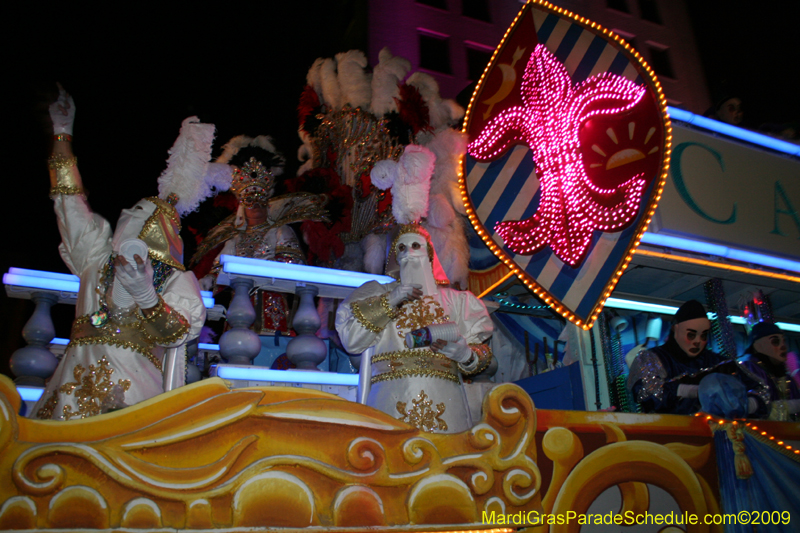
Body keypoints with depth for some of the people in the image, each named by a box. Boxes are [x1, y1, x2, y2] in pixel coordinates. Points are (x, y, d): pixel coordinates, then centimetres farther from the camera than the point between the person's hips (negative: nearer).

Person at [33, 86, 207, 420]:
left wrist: (146, 296, -24)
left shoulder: (177, 280, 6)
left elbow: (179, 332, -8)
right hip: (73, 387, 4)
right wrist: (62, 131, 37)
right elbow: (69, 200, 30)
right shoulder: (98, 257, 20)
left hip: (131, 389, -4)